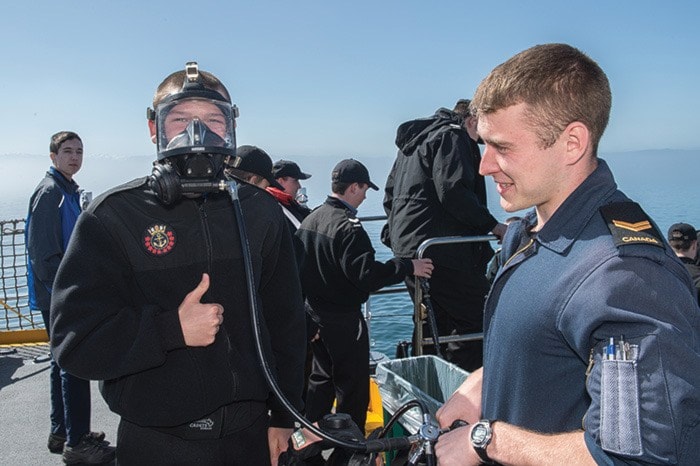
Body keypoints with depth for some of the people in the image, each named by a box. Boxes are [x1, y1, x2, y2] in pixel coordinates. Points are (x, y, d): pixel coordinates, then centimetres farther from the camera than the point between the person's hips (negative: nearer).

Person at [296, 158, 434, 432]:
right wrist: (409, 267, -18)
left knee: (321, 378, 21)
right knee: (353, 387, 4)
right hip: (343, 320, -9)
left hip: (314, 314, 9)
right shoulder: (348, 227, -21)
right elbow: (366, 275, -26)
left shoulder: (311, 218, 7)